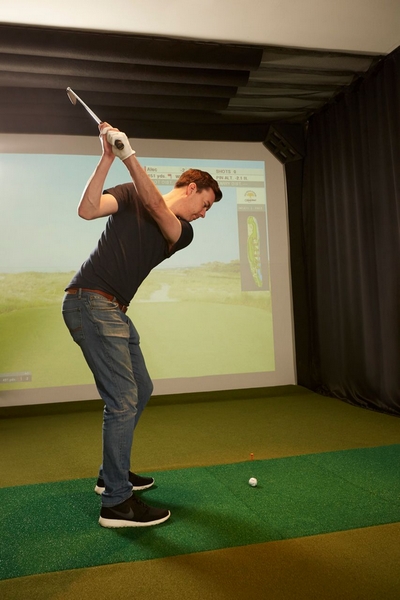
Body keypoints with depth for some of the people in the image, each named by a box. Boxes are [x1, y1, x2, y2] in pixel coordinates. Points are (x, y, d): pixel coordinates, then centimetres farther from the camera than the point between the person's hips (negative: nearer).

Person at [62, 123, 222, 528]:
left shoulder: (183, 232, 12)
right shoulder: (130, 194, 2)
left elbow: (157, 209, -8)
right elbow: (87, 210, -13)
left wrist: (129, 157, -18)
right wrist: (108, 158, -19)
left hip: (115, 311, 8)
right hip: (90, 301, -8)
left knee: (140, 390, 15)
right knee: (123, 399, -10)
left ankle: (112, 473, 31)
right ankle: (116, 503, 1)